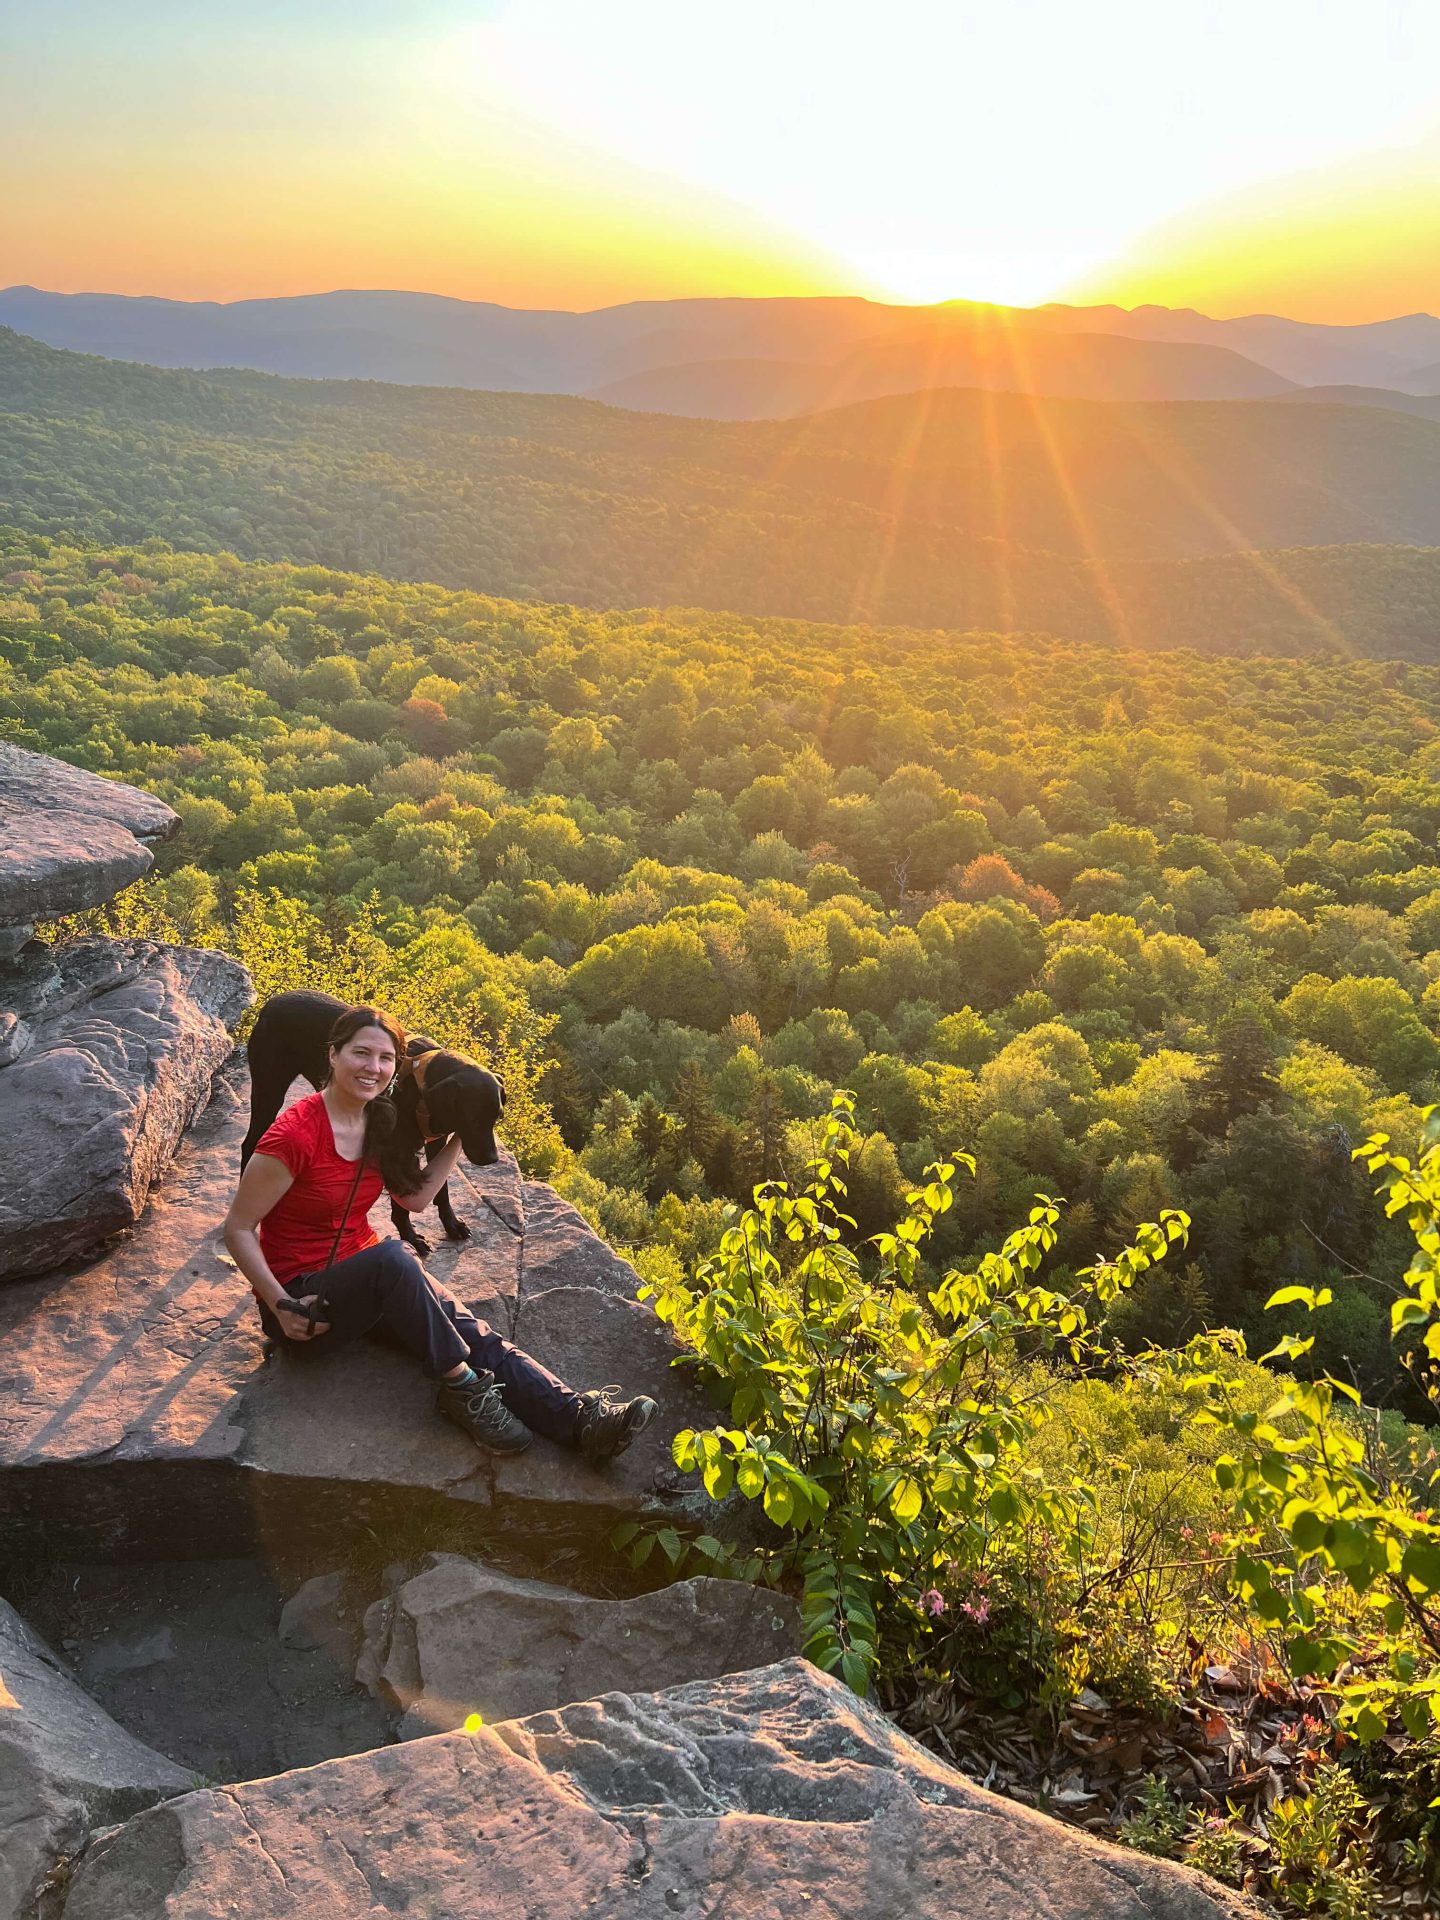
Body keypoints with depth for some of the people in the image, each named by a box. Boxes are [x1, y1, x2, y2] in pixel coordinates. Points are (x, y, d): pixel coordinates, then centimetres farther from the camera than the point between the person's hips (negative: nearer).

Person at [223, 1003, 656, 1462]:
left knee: (466, 1330, -20)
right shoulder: (296, 1134, -19)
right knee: (392, 1256, -37)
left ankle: (579, 1418, -35)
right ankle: (462, 1386, -24)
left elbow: (416, 1197, 14)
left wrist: (459, 1137, 7)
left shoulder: (380, 1124, 4)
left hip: (367, 1280, 6)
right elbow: (238, 1230, -14)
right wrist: (281, 1305, -21)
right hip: (303, 1294, -6)